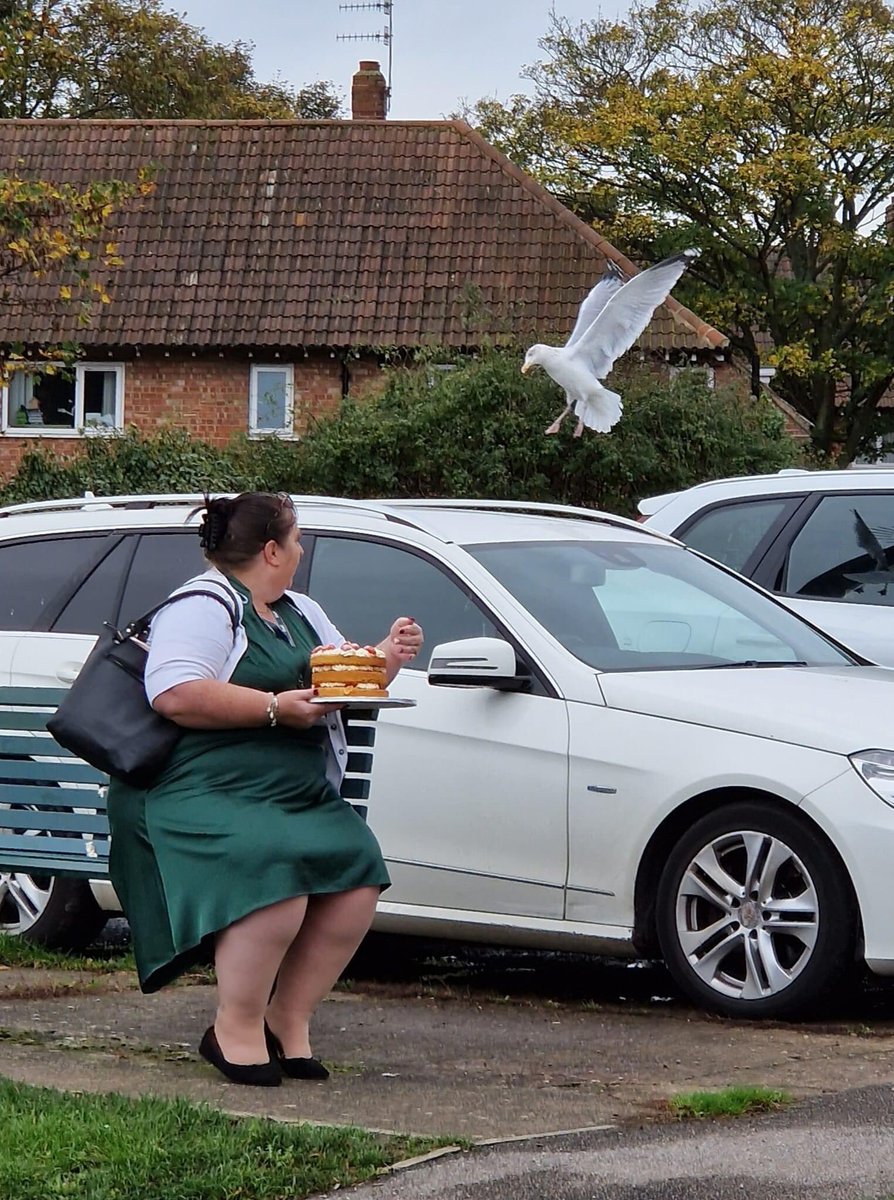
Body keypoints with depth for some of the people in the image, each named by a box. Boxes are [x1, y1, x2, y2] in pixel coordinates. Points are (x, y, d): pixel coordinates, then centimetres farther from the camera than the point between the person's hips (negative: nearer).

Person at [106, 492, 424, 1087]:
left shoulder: (301, 613, 24)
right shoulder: (203, 608, -7)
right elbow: (175, 695, -22)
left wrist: (389, 657, 10)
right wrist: (276, 708, -21)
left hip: (301, 797, 9)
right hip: (207, 796, -9)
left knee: (359, 871, -14)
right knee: (274, 873, -33)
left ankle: (288, 1018, -4)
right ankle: (236, 1028, -19)